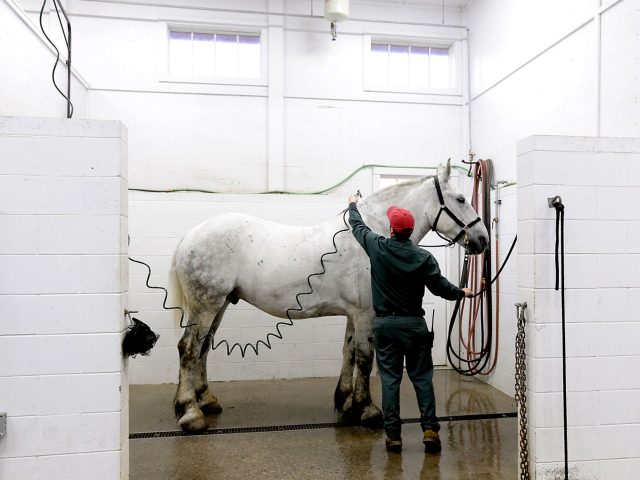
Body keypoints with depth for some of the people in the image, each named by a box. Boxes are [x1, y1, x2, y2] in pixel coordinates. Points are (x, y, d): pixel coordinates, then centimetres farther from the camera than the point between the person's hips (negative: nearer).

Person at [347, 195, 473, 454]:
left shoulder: (377, 247, -5)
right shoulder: (423, 257, -7)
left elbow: (358, 227, 13)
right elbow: (440, 287, -4)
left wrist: (353, 205, 32)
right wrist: (461, 293, 17)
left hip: (385, 323, 1)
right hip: (414, 324, 0)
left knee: (389, 378, 5)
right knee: (422, 377, 9)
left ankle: (393, 434, 8)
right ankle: (430, 429, 5)